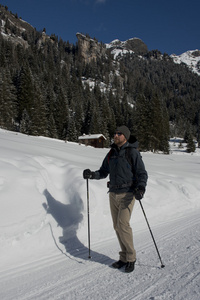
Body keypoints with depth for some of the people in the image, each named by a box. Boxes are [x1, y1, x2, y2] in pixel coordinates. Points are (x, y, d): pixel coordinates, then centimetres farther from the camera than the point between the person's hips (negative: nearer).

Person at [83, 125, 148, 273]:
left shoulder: (132, 152, -7)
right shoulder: (111, 153, 11)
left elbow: (142, 174, -8)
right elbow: (103, 172, 15)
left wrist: (141, 188, -25)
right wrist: (91, 174, -4)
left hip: (127, 194, -6)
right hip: (113, 194, 6)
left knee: (123, 224, -13)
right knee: (117, 226, 9)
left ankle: (131, 257, 7)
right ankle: (124, 257, 22)